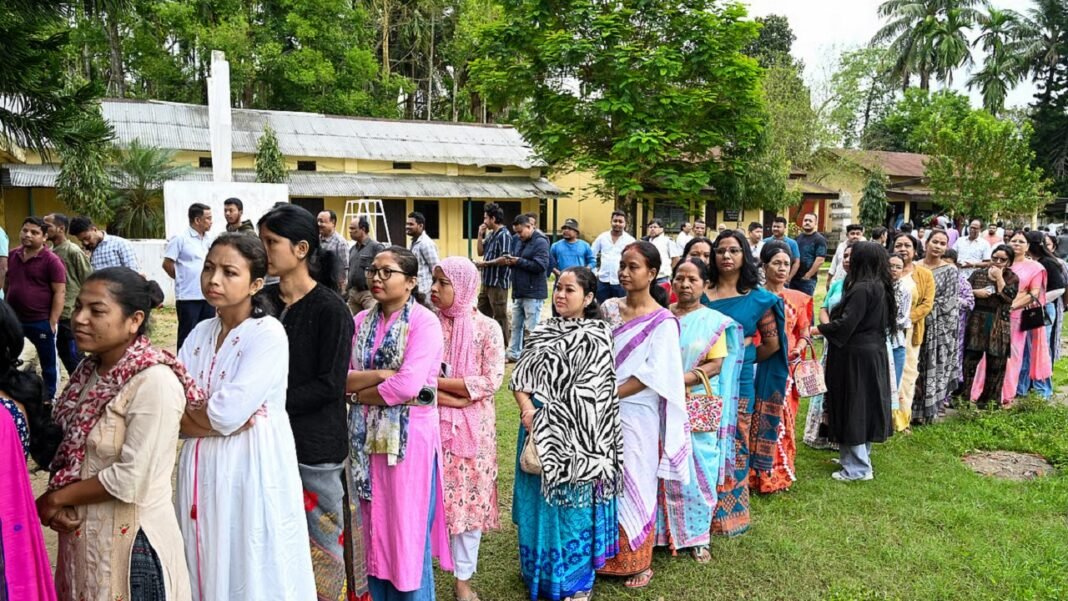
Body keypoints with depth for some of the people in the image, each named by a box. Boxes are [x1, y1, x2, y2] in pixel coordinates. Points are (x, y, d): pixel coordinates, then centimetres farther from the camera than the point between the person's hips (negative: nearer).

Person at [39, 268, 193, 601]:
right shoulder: (90, 369, 2)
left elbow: (131, 479, -23)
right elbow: (71, 449, 9)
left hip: (131, 540, -7)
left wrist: (54, 499, -11)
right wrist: (56, 501, -8)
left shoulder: (154, 381, -23)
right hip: (82, 532, 7)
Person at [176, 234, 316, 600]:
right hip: (202, 470, 6)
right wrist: (213, 415, -15)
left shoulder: (269, 334, -15)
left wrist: (189, 411, -4)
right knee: (207, 570, 18)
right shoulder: (200, 333, 6)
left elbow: (227, 415, -22)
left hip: (251, 469, -6)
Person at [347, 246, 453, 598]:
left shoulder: (424, 322, -11)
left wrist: (358, 392, -7)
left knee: (408, 531, 5)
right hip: (367, 437, 6)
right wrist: (380, 375, -16)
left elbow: (408, 386, -21)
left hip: (410, 438, -6)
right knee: (375, 527, 16)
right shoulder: (361, 321, 7)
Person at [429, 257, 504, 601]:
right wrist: (452, 397, -16)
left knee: (470, 499, 8)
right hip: (431, 424, 1)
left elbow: (492, 381, -12)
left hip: (472, 428, -1)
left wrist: (435, 381, -13)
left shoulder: (487, 328, -4)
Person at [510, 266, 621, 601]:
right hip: (538, 431, 5)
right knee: (538, 502, 15)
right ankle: (538, 569, 34)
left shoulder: (596, 337, -8)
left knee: (572, 505, 5)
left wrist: (546, 416, -15)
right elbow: (520, 376, 4)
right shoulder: (542, 332, 9)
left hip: (574, 436, -5)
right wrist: (528, 409, -13)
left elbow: (586, 393, -15)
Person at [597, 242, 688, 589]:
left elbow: (653, 374, -15)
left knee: (634, 485, 7)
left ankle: (637, 562, 25)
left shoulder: (662, 321, -9)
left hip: (636, 415, -4)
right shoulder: (608, 308, 5)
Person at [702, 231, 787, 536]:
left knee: (733, 448, 8)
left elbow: (772, 342, 5)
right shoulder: (701, 293, 3)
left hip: (738, 382, -1)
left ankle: (728, 513, 24)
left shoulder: (758, 298, -1)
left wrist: (744, 360, 9)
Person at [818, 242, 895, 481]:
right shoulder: (881, 287, 9)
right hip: (874, 353, 9)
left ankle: (857, 468, 8)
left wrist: (817, 329, -9)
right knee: (865, 406, 17)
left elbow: (845, 324, -23)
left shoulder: (862, 289, -21)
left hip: (855, 357, -9)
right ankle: (859, 457, 31)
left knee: (852, 407, 0)